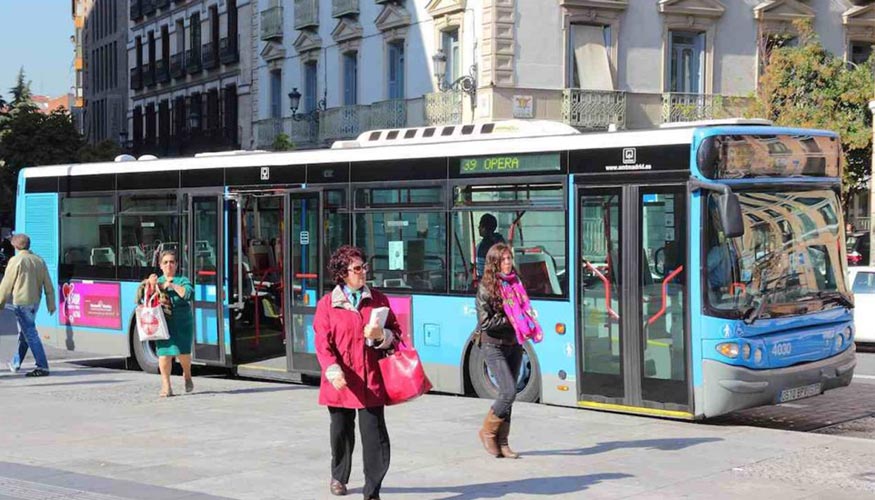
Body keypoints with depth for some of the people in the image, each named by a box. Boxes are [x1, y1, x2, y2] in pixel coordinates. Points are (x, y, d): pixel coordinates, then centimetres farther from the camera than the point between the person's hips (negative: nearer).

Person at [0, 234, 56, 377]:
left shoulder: (16, 261, -12)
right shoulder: (39, 260, 7)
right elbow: (48, 285, 9)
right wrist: (51, 304, 14)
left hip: (21, 302, -7)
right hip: (35, 302, 7)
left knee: (31, 334, -7)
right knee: (24, 333, 19)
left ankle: (42, 367, -11)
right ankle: (15, 364, 32)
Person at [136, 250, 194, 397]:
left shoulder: (182, 281, 7)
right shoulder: (156, 282, 15)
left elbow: (189, 293, -13)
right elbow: (141, 298, 7)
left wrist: (172, 286, -13)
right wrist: (149, 285, -9)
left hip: (182, 323, -2)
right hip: (162, 323, 2)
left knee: (183, 352, -5)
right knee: (164, 353, -6)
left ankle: (187, 375, 26)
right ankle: (166, 385, 4)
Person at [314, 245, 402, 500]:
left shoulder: (378, 299, 7)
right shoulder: (327, 304, -1)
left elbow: (395, 332, 12)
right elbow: (323, 343, -5)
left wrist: (381, 335, -11)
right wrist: (333, 371, -18)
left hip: (371, 380, 1)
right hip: (341, 381, -1)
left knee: (375, 435, -7)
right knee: (342, 432, 15)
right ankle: (339, 477, 40)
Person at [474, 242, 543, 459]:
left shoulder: (515, 284, 8)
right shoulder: (486, 287, -11)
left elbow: (524, 310, 20)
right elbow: (485, 322, -16)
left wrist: (525, 325, -1)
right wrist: (509, 321, -16)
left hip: (514, 344, 6)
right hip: (494, 346, -6)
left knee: (508, 394, 6)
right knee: (509, 392, -14)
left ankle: (502, 442, 14)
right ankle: (487, 432, 7)